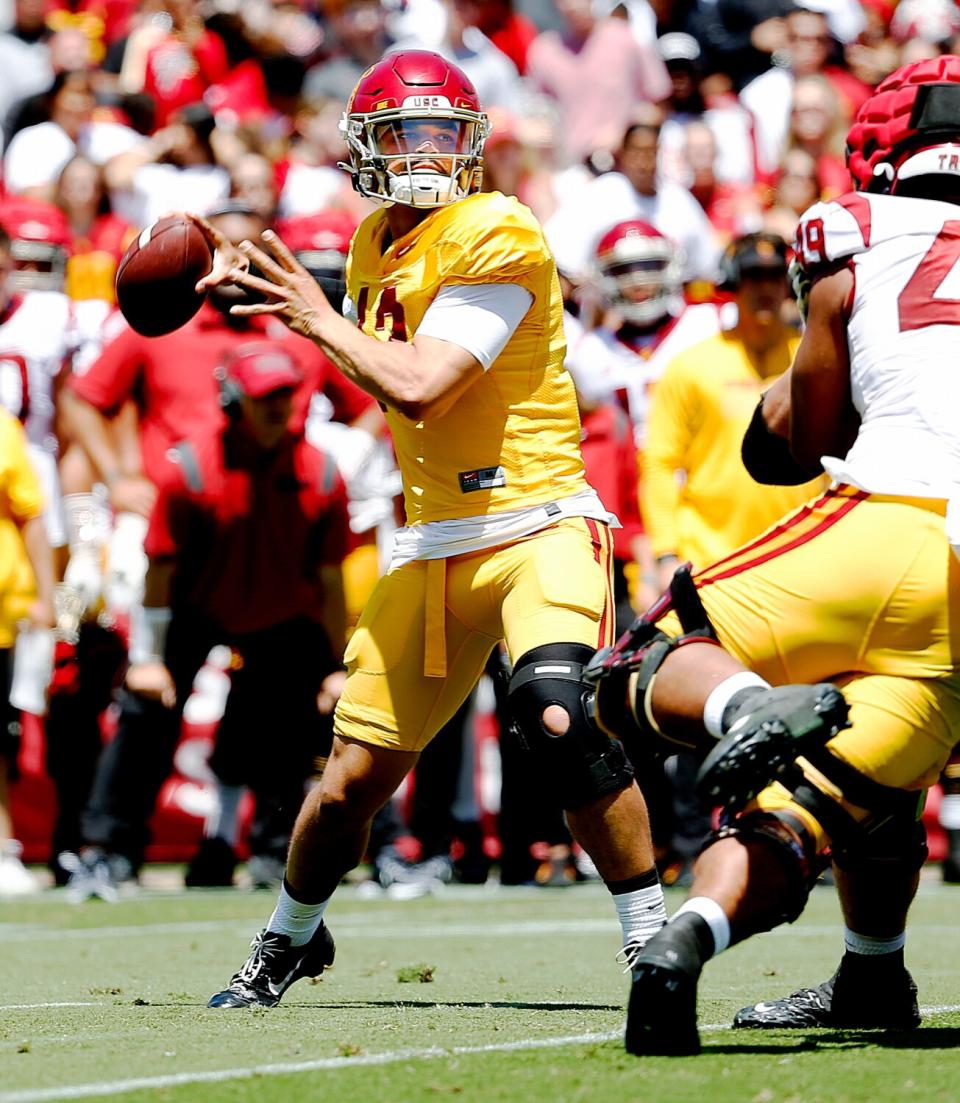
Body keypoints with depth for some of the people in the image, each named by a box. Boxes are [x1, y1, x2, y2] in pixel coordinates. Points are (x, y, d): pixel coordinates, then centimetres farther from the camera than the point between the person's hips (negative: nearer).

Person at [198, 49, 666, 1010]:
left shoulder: (498, 239, -14)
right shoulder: (376, 247, 11)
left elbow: (420, 386, -22)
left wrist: (315, 318, -9)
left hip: (537, 525, -6)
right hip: (434, 543, 6)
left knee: (560, 721, -31)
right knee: (353, 780, 8)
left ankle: (652, 938, -17)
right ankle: (288, 940, 35)